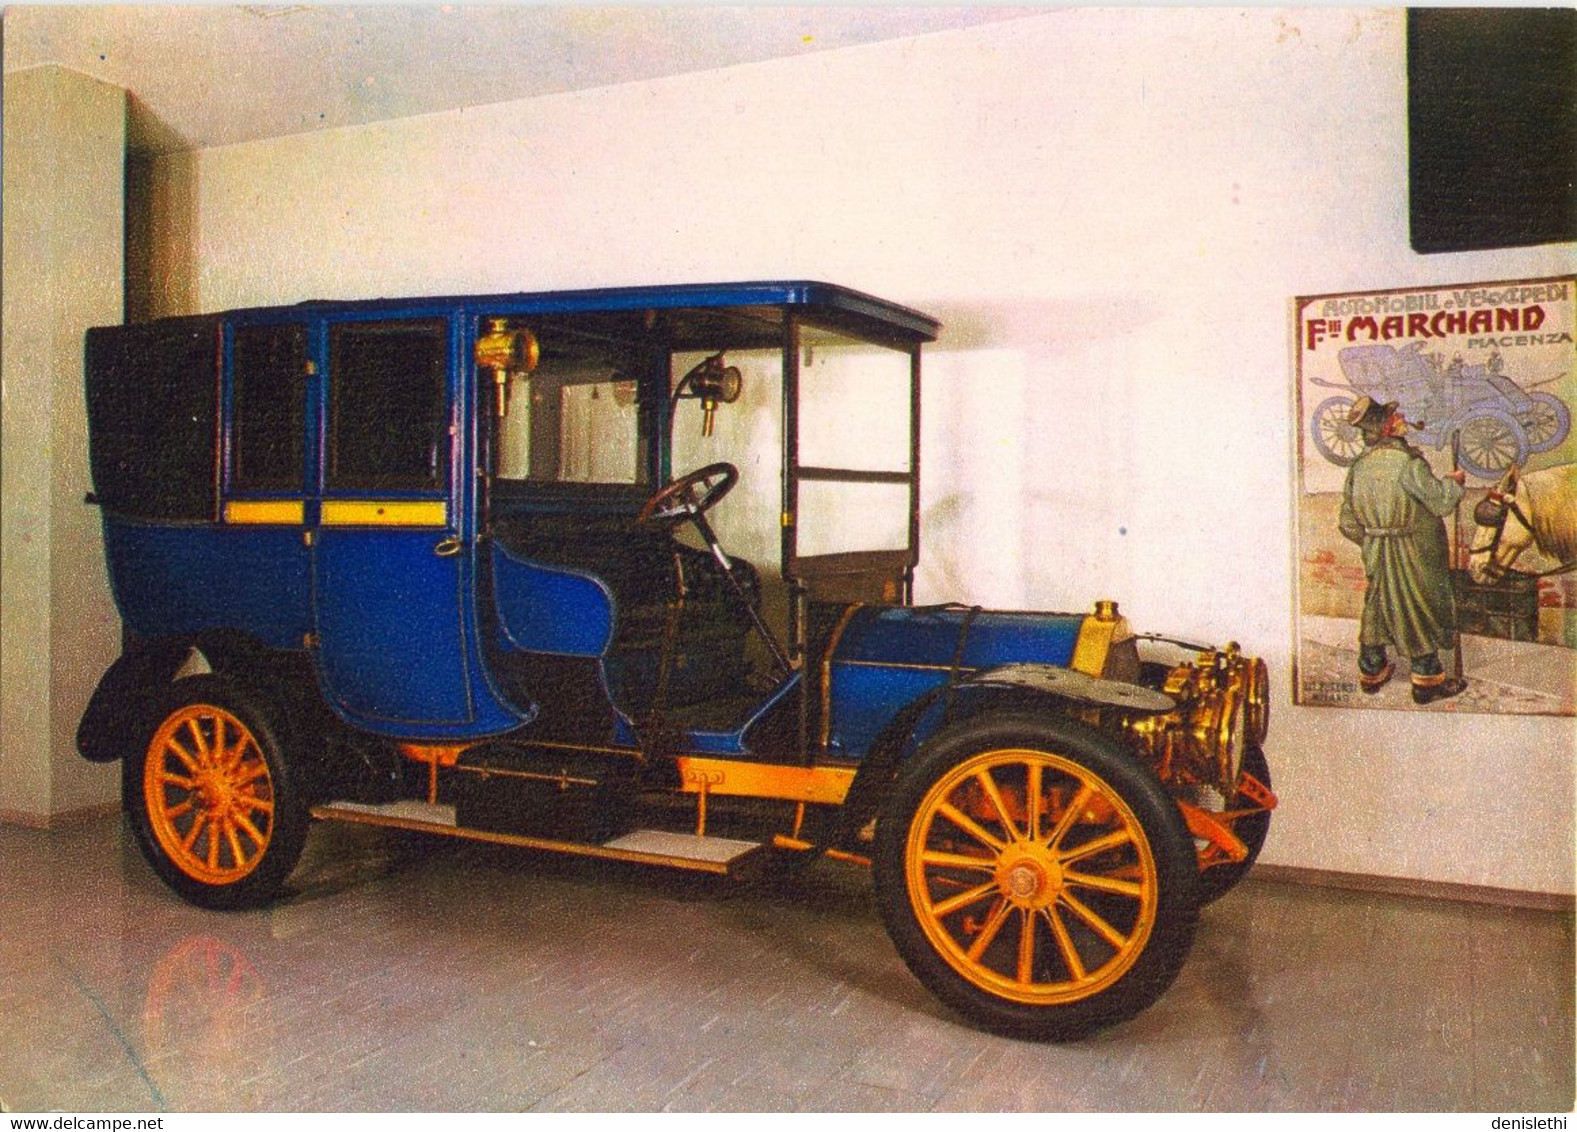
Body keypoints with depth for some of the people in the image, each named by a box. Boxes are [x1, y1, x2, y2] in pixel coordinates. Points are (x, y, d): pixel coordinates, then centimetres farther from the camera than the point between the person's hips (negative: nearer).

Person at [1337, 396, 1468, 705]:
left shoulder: (1358, 467, 0)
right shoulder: (1406, 461, -21)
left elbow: (1348, 524, 5)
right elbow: (1441, 502, -18)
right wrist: (1453, 482, 2)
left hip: (1375, 555, 6)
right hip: (1414, 552, -6)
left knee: (1377, 607, 18)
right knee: (1421, 610, 6)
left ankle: (1371, 672, 30)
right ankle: (1427, 682, 14)